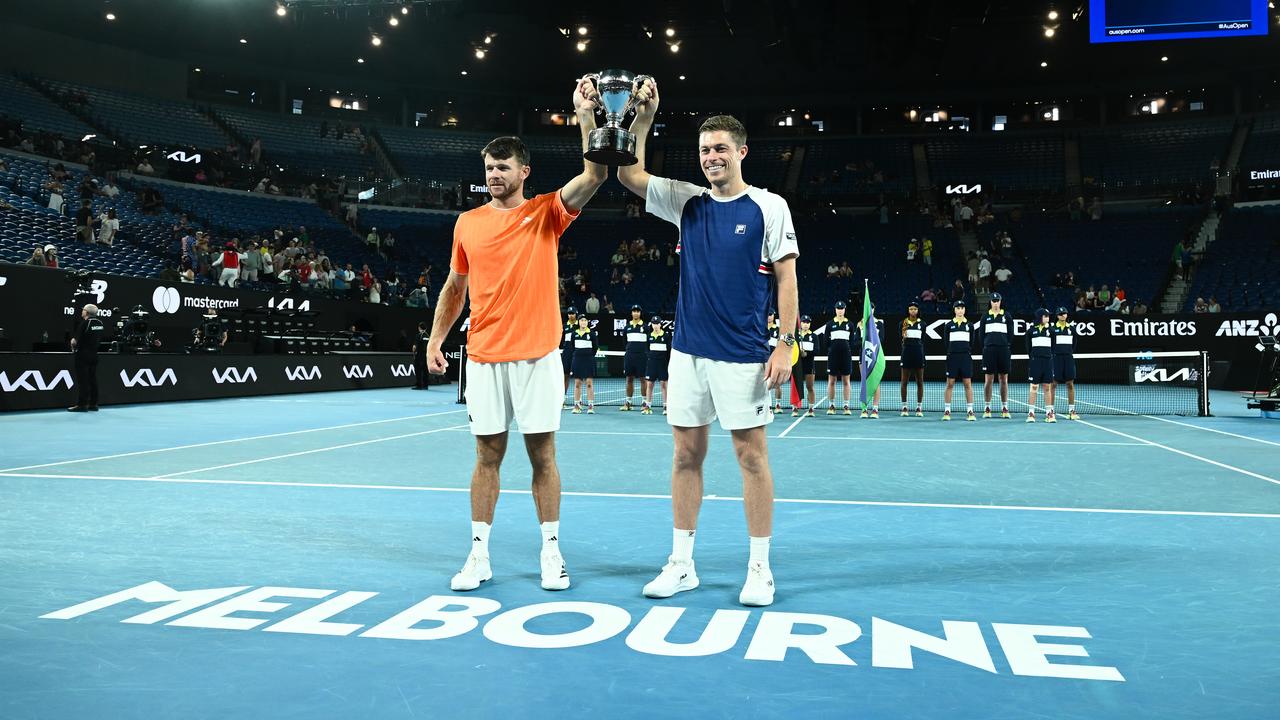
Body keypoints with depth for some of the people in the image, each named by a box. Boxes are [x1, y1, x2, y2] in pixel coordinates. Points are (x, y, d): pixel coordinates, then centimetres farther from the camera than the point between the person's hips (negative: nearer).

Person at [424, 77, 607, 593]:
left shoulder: (546, 213, 0)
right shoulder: (467, 223, 9)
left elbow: (596, 174, -14)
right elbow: (455, 286, 17)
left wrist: (585, 114, -21)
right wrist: (435, 340, 10)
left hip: (536, 356, -2)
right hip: (483, 357, 2)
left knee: (542, 454, 3)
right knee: (488, 455, 7)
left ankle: (551, 550, 15)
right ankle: (479, 555, 15)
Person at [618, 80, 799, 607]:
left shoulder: (769, 206, -2)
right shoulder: (687, 202, 8)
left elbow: (786, 278, -2)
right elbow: (629, 174, 4)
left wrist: (786, 343, -9)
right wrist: (643, 117, -5)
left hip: (743, 356, -4)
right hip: (688, 351, 4)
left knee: (752, 455, 1)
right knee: (686, 454, 8)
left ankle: (759, 568, 13)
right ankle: (681, 564, 18)